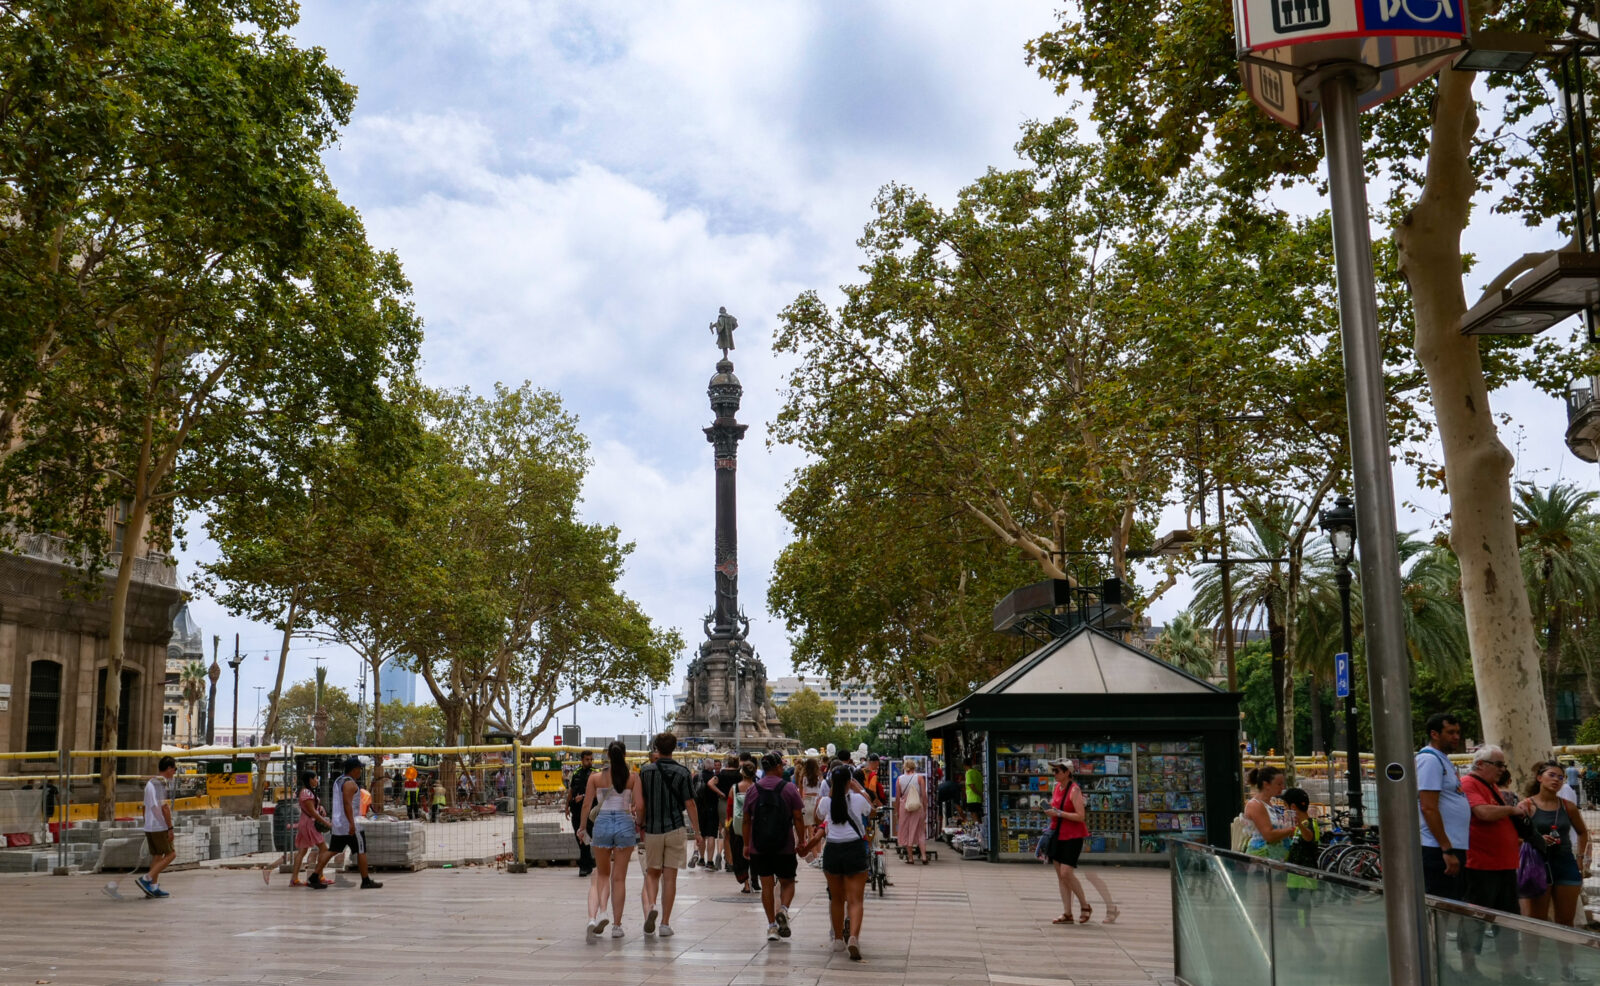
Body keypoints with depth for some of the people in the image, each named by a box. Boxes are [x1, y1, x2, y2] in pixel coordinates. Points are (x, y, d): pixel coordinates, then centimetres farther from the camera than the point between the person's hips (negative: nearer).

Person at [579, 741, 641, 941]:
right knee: (619, 878, 9)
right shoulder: (633, 777, -2)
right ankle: (617, 925, 12)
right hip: (625, 823, 0)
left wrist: (582, 828, 16)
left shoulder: (595, 777, 1)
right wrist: (638, 824, 12)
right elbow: (639, 806, -5)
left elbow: (586, 806, 2)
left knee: (602, 875, 17)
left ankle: (601, 912, -4)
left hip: (602, 823, 0)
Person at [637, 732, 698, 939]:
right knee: (670, 877, 5)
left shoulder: (645, 771, -1)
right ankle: (665, 923, 6)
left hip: (652, 830, 1)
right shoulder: (682, 772, -4)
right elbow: (690, 805, -4)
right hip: (675, 829, -1)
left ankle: (650, 906, -13)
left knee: (652, 873, 14)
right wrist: (697, 831, 5)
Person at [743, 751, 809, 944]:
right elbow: (798, 818, -5)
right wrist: (801, 841, 3)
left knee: (767, 886, 9)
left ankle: (772, 925, 10)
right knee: (787, 882, 13)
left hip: (759, 847, 2)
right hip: (785, 847, -2)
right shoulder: (789, 789, -4)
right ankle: (783, 910, -12)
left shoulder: (752, 790, 3)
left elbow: (746, 821, 6)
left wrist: (746, 844, 14)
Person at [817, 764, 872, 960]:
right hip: (855, 850, -2)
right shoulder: (858, 799, -5)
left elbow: (819, 816, 20)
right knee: (856, 899, -2)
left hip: (832, 850, 2)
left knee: (836, 898, 18)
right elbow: (871, 810, 16)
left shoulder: (826, 802, -2)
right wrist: (859, 790, 24)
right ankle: (853, 937, -22)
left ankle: (837, 939, 28)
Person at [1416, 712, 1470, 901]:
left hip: (1453, 849, 10)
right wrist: (1447, 850, -22)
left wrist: (1453, 850, 18)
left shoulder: (1443, 760, 20)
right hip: (1439, 851, -10)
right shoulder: (1430, 759, -12)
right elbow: (1428, 808, -20)